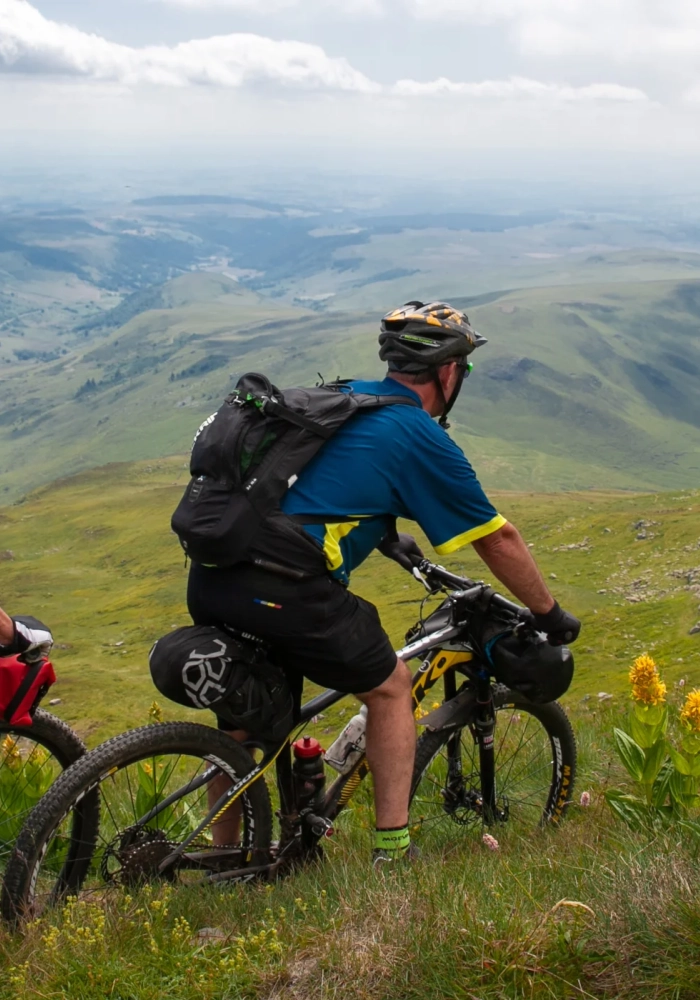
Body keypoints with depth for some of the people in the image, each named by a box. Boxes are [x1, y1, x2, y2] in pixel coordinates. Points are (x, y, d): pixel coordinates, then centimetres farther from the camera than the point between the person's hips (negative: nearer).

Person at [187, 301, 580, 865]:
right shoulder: (424, 440, 2)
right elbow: (499, 539, 10)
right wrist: (551, 616, 23)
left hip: (209, 578, 7)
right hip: (285, 590, -7)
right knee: (390, 687, 15)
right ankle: (392, 852, 16)